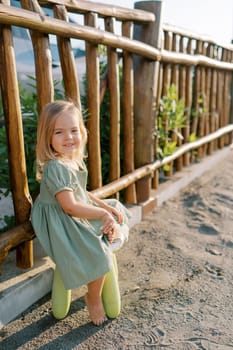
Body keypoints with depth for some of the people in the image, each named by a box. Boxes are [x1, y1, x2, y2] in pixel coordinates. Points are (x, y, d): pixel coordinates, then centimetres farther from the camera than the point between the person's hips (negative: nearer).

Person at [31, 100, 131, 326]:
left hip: (81, 217, 10)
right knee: (99, 255, -21)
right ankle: (94, 299, 5)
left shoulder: (74, 160, 3)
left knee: (116, 213, 20)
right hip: (63, 225, -10)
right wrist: (102, 213, -18)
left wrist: (105, 205, 0)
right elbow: (70, 207, -27)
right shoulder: (56, 168, -26)